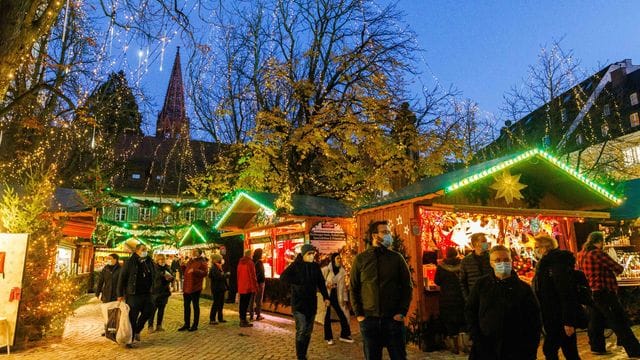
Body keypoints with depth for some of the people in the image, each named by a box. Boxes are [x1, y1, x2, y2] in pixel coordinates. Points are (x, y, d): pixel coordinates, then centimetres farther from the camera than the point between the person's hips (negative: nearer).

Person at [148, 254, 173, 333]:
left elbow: (172, 277, 5)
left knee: (161, 309, 12)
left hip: (165, 291, 5)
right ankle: (150, 326, 7)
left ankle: (159, 325, 22)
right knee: (153, 309, -2)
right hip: (155, 291, -5)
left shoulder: (167, 267, 7)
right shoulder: (154, 267, -7)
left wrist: (170, 278, -18)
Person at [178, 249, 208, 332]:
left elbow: (205, 273, -19)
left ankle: (195, 325, 11)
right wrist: (183, 266, 5)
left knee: (195, 306, 3)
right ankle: (186, 324, 24)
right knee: (186, 306, 13)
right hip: (186, 287, 8)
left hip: (195, 288, -8)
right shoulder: (190, 261, 16)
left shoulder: (201, 262, -7)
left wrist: (194, 270, -27)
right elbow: (184, 273, 23)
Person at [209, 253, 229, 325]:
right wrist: (226, 274, -12)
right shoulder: (214, 268, -15)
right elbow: (219, 277, -25)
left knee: (221, 303, 14)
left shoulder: (218, 268, 16)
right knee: (216, 303, -6)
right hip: (216, 289, -9)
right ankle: (212, 319, -1)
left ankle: (220, 318, 23)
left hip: (221, 288, 10)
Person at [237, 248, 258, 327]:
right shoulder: (250, 263, -13)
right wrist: (255, 287, -9)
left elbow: (238, 275, 16)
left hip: (241, 287, 8)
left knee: (242, 303, 13)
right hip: (248, 287, -8)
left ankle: (242, 319, 21)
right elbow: (252, 276, -15)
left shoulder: (240, 262, 11)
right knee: (245, 304, -5)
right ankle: (243, 321, -3)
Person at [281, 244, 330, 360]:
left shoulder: (315, 266, 6)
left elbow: (321, 283, 14)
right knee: (301, 330, -11)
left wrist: (325, 297, 7)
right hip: (298, 303, -5)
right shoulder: (296, 265, -8)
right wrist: (300, 281, -19)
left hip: (311, 303, 5)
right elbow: (283, 277, -18)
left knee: (308, 331, 11)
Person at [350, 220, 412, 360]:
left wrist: (402, 312, -4)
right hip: (368, 319, 0)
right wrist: (358, 314, -1)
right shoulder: (360, 259, 2)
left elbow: (407, 286, 4)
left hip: (393, 319, 0)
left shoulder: (397, 258, 3)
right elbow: (353, 288, 5)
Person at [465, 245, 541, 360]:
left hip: (515, 350, -1)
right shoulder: (481, 284, 4)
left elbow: (534, 319, 3)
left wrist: (531, 349, -3)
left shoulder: (524, 288, 1)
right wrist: (476, 337, -2)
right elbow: (470, 310, 8)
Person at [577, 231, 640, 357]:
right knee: (620, 323, -1)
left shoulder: (581, 255, 8)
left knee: (596, 321, 16)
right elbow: (617, 268, -15)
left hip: (591, 293, 8)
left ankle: (597, 347, 24)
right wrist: (620, 267, 9)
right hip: (605, 293, -8)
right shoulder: (598, 254, -18)